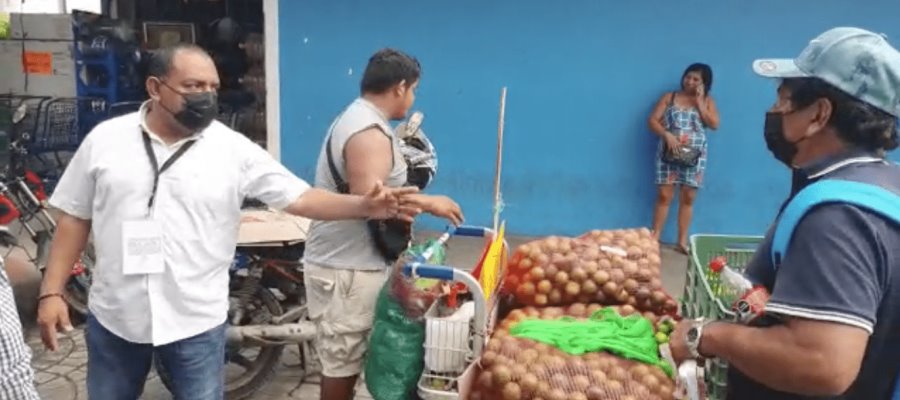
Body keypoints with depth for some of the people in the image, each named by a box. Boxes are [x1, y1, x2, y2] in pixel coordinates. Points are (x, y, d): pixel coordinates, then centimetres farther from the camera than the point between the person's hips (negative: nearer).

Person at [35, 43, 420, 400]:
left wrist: (363, 205, -27)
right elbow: (74, 219, 4)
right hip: (113, 319, 2)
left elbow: (299, 198, -12)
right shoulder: (104, 139, -2)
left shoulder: (233, 149, -7)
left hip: (196, 323, -1)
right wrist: (52, 292, 0)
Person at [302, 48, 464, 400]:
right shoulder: (370, 133, -21)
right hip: (347, 269, -10)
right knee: (343, 363, 2)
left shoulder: (355, 117, 13)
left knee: (346, 358, 20)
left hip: (348, 261, 10)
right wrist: (427, 202, -21)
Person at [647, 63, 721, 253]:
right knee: (664, 195, -5)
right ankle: (655, 237, 2)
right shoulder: (669, 97, 6)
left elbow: (714, 124, -4)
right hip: (669, 152, -1)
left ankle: (682, 241, 11)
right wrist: (667, 135, -17)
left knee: (688, 198, 4)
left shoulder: (707, 101, 10)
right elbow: (652, 121, 0)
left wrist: (699, 101, -5)